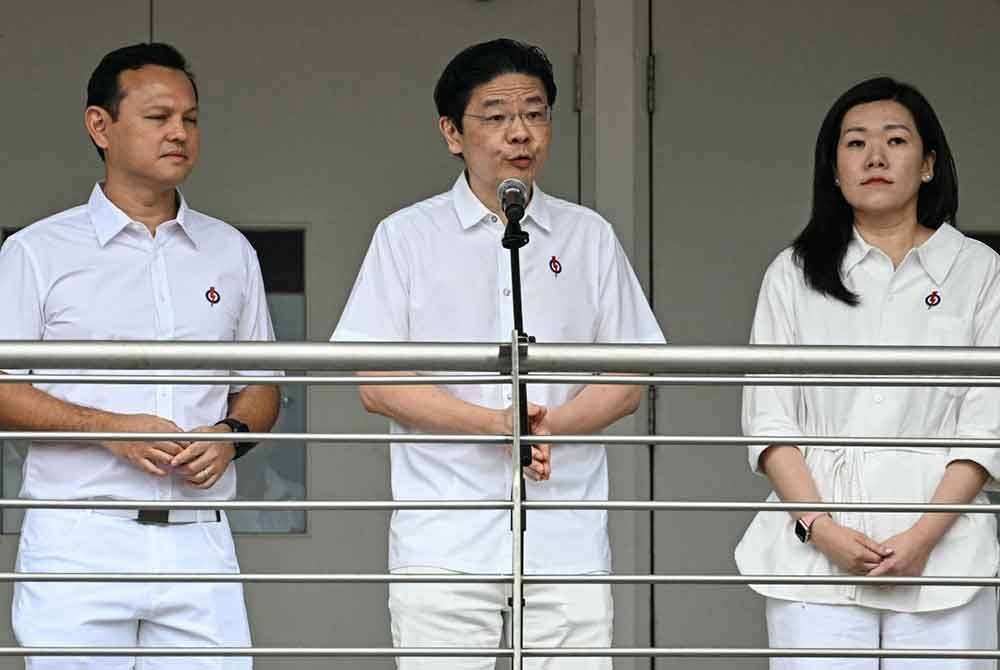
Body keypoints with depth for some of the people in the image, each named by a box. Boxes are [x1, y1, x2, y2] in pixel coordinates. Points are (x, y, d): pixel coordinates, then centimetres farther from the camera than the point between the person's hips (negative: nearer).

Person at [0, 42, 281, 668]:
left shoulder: (230, 252, 16)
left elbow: (262, 387, 19)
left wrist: (232, 433, -3)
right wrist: (110, 428, -13)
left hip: (200, 543, 3)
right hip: (79, 543, -3)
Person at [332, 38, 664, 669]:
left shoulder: (590, 237, 13)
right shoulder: (408, 237, 7)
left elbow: (626, 385, 10)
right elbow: (377, 386, 0)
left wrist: (552, 423, -11)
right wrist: (495, 422, -14)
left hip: (568, 541, 2)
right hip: (446, 543, -2)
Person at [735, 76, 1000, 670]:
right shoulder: (793, 275, 13)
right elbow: (768, 417, 6)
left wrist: (925, 535, -11)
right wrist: (820, 527, -9)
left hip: (940, 550, -1)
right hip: (816, 551, 1)